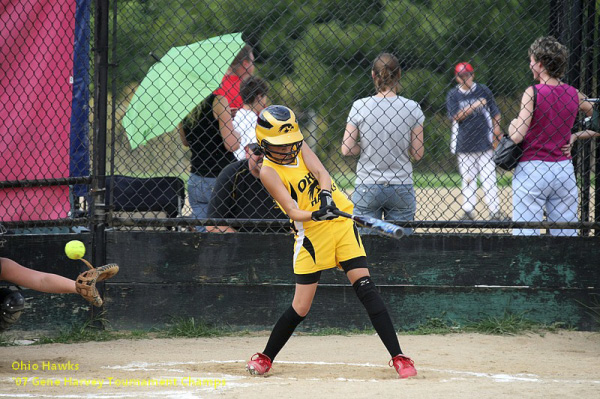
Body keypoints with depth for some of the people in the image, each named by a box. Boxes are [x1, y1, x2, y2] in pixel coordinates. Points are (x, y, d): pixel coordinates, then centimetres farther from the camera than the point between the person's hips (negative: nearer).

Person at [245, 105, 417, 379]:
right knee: (301, 308, -3)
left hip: (341, 221, 3)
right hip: (311, 235, -3)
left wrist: (326, 196, -30)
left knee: (365, 285, -9)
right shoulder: (269, 171, -9)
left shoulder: (299, 147, 5)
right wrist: (316, 214, -38)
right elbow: (293, 212, -19)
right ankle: (265, 358, 20)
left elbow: (322, 174, -9)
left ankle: (398, 357, -11)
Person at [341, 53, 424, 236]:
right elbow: (417, 153, -2)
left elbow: (346, 150, -5)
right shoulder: (412, 107, -5)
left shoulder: (360, 106, -5)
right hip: (401, 187, 0)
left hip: (366, 188, 0)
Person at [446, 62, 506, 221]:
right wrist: (473, 106, -19)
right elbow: (456, 116, -10)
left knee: (489, 177, -3)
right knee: (467, 179, 5)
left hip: (484, 143, -1)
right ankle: (468, 211, 12)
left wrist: (496, 134, -1)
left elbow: (495, 114, 8)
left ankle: (495, 211, -1)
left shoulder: (483, 91, 4)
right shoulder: (453, 95, 2)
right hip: (464, 145, 1)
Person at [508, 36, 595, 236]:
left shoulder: (533, 92, -11)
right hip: (565, 171, 5)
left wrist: (512, 124, 5)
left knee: (526, 234, -4)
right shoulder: (573, 94, 3)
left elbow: (517, 136, -15)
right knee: (566, 234, 5)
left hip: (531, 169, -5)